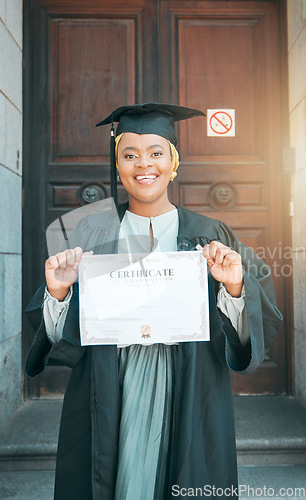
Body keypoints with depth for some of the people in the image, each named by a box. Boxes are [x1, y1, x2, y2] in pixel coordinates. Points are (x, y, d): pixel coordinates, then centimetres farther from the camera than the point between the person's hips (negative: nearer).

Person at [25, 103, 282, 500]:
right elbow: (60, 334, 1)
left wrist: (235, 289, -21)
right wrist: (58, 294, -18)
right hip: (107, 404, 1)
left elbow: (246, 334, -3)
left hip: (188, 405, 0)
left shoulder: (210, 238, 0)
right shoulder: (92, 235, 1)